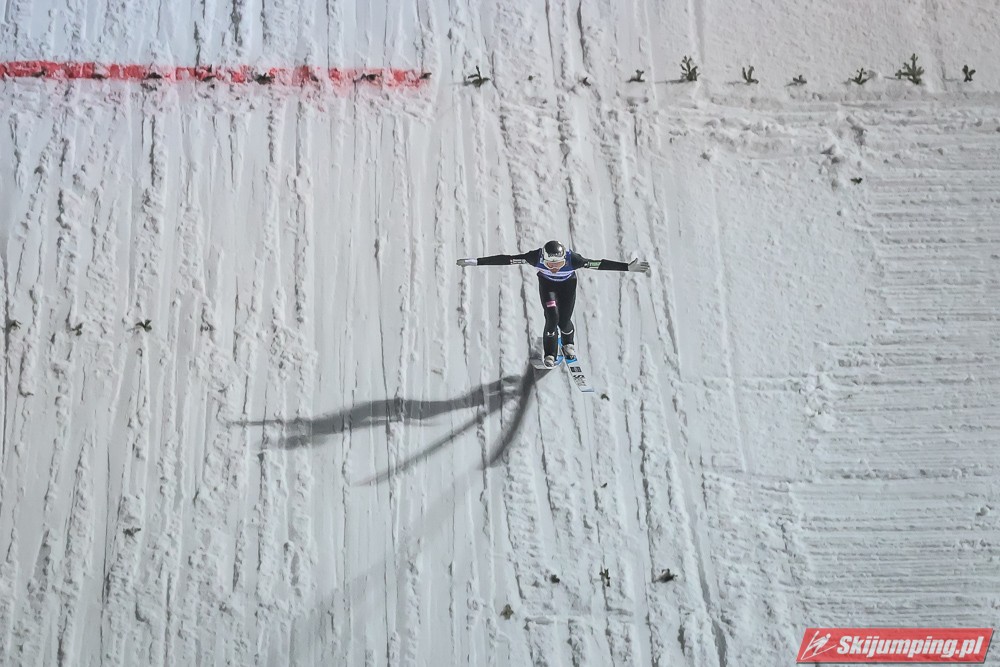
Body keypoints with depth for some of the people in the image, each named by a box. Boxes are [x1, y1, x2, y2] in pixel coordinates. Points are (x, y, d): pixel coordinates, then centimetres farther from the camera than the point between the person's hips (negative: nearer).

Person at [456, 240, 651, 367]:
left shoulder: (573, 259, -40)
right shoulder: (536, 257, -39)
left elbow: (600, 264, -38)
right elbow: (505, 259, -37)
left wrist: (628, 267, -43)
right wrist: (476, 262, -39)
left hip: (568, 284, 0)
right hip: (547, 284, 0)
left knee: (564, 321, 0)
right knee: (552, 317, -17)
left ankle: (568, 344, 38)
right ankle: (549, 354, 7)